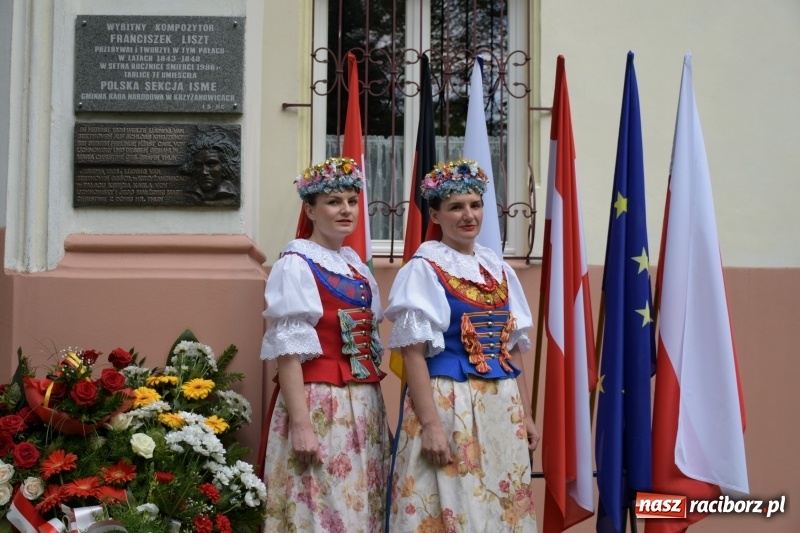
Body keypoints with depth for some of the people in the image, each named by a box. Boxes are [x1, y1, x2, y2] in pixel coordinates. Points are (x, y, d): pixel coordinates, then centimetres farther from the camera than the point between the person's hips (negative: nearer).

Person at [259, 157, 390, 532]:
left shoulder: (356, 265, 14)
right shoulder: (295, 264, -8)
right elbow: (288, 350, -14)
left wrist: (377, 407, 16)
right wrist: (301, 424, -20)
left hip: (364, 405, 7)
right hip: (317, 405, -7)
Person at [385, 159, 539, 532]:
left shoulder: (498, 268, 12)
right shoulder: (423, 269, -6)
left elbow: (512, 349, 15)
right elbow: (413, 351, -13)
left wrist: (525, 412, 11)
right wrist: (430, 423, -20)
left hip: (502, 405, 6)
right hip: (446, 402, -6)